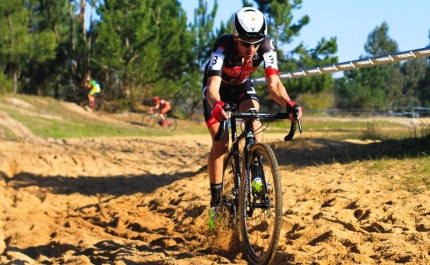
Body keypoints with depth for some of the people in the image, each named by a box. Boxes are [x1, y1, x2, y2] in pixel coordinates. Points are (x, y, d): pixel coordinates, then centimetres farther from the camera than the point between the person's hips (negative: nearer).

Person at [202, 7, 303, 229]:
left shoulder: (266, 47, -31)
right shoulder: (223, 47, -39)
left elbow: (273, 84, -36)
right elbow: (213, 86, -48)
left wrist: (289, 104, -57)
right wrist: (217, 105, -71)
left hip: (241, 86, 2)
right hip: (218, 88, -2)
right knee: (220, 142, -13)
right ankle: (215, 200, 0)